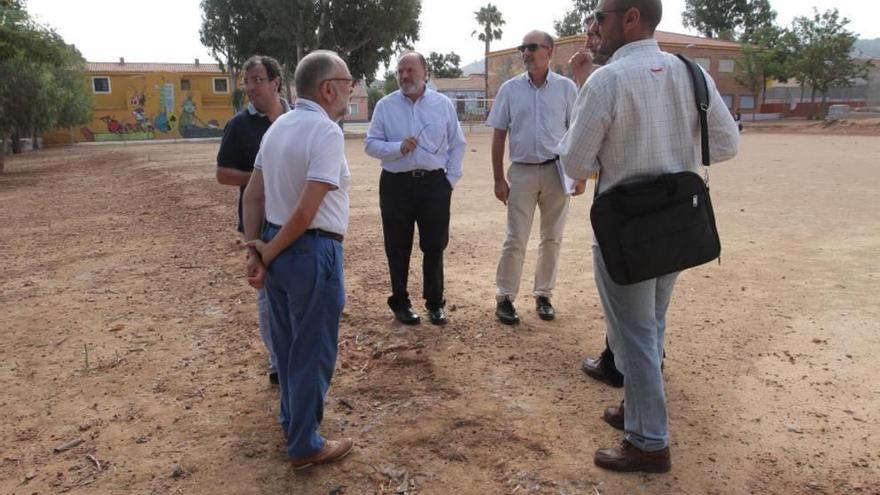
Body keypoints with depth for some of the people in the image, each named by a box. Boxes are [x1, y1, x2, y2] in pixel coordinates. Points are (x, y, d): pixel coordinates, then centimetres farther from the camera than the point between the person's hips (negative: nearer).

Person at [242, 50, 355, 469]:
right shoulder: (327, 131, -18)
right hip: (311, 252, -8)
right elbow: (306, 213, -23)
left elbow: (253, 195, 8)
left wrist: (254, 248, 5)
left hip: (278, 249, 8)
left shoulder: (278, 126, 8)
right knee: (312, 352, 8)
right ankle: (305, 446, 25)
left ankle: (293, 422, 43)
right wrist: (268, 253, -9)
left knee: (287, 345, 23)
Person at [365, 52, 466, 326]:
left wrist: (451, 178, 2)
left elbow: (457, 145, 9)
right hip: (396, 184, 0)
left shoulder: (443, 104, 6)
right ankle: (400, 303, 23)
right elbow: (371, 144, 2)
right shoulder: (385, 105, 4)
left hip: (434, 183, 1)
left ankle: (435, 303, 21)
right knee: (398, 248, 7)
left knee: (434, 246, 7)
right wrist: (399, 148, -14)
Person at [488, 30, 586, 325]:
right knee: (515, 240, 0)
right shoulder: (510, 89, 3)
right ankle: (504, 298, 12)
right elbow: (499, 135, 4)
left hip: (557, 171, 1)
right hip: (522, 171, 0)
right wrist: (498, 179, 0)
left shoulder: (566, 88, 1)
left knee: (552, 238, 9)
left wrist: (581, 175, -2)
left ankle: (543, 295, 22)